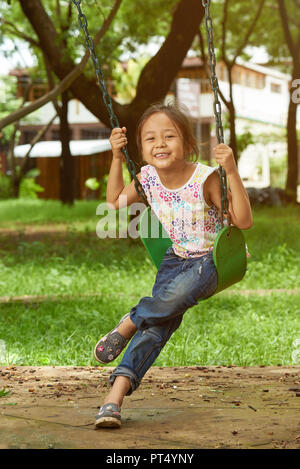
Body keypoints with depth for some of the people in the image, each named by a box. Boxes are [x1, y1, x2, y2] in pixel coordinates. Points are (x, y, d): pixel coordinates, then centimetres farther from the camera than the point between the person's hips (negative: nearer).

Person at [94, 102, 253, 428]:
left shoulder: (205, 178, -23)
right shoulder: (148, 178, -7)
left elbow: (244, 221, -27)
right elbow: (114, 201, 13)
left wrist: (232, 172, -37)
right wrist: (116, 158, 2)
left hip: (211, 260, -4)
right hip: (176, 258, 4)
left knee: (173, 297, -35)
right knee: (159, 321, -17)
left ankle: (129, 323, -6)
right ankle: (116, 394, -22)